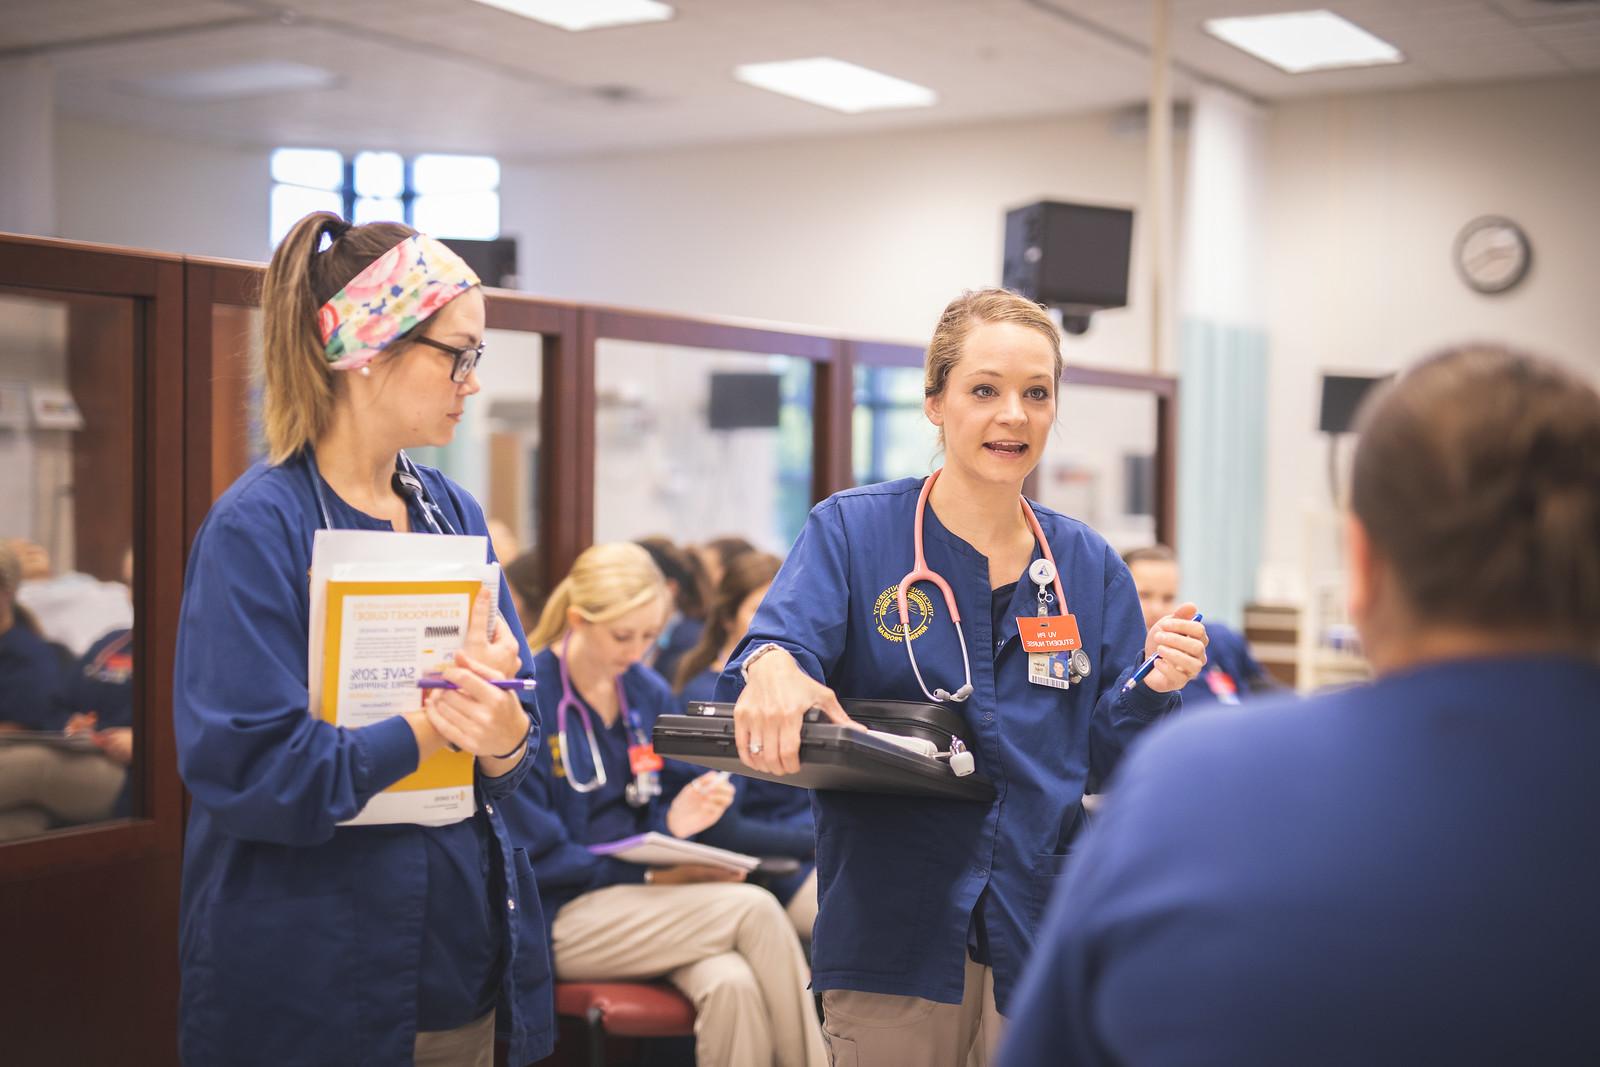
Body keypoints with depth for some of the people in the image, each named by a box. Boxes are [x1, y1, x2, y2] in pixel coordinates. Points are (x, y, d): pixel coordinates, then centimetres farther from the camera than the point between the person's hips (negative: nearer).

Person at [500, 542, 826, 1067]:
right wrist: (649, 876, -17)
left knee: (733, 986, -28)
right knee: (754, 910, -23)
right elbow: (537, 855, -11)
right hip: (558, 919, -5)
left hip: (644, 901, 5)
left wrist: (674, 824, -8)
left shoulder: (650, 693, 7)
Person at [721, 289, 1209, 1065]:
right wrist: (771, 668, -40)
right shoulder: (851, 531, -2)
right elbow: (785, 634, -18)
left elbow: (1103, 754, 8)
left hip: (1048, 935, 3)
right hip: (892, 933, -3)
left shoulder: (1089, 565, 7)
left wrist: (1154, 689, -12)